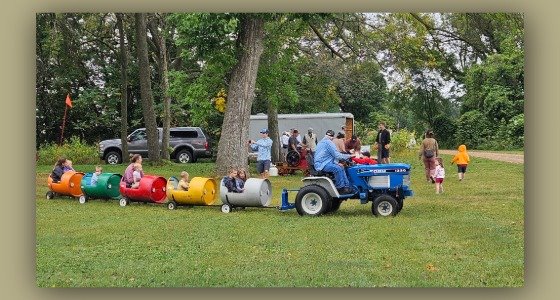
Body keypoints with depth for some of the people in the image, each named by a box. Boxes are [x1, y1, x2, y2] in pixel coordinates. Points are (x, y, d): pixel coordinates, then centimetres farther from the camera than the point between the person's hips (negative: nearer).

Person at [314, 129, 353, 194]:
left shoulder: (321, 142, 22)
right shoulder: (328, 142, -11)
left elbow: (332, 155, 26)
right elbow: (337, 155, -14)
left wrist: (336, 163, 11)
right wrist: (348, 156, -3)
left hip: (320, 163, 11)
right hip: (322, 164, -11)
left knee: (341, 168, 10)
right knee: (338, 169, -28)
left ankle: (347, 186, 6)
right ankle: (340, 188, -18)